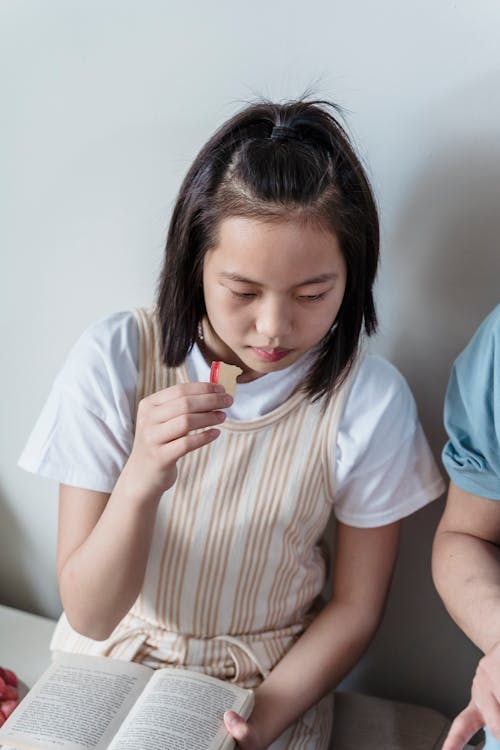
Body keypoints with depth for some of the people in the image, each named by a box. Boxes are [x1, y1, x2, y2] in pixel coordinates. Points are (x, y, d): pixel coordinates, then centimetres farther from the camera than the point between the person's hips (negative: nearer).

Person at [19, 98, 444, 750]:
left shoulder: (371, 401, -15)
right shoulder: (113, 361, -16)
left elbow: (354, 607, -1)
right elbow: (89, 615, -15)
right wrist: (140, 482, -31)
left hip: (273, 688, 2)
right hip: (110, 662, -1)